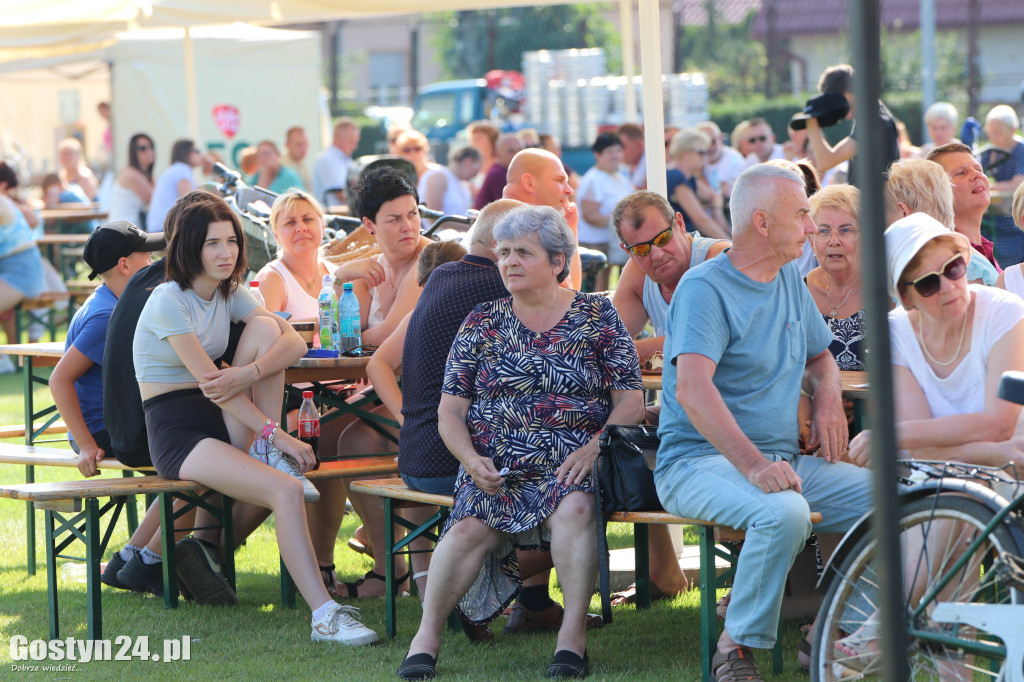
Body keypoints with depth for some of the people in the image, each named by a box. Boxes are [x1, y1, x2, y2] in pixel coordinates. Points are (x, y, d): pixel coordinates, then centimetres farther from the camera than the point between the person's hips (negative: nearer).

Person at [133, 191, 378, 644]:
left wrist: (249, 374, -25)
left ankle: (266, 456, -11)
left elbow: (296, 343, -3)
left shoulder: (230, 294, 12)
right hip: (177, 432, -7)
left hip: (224, 421, 7)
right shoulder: (169, 302, -11)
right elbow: (209, 381, -17)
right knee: (287, 491, -28)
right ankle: (324, 616, -33)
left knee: (266, 329, -13)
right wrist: (275, 433, -21)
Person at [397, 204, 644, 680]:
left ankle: (572, 635, -30)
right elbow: (449, 412, 11)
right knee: (470, 528, -30)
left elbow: (631, 401, 4)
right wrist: (472, 460, -8)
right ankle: (427, 635, -20)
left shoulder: (598, 317, 10)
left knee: (576, 508, -35)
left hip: (573, 464, -1)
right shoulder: (482, 324, 14)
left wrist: (596, 445, -14)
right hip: (495, 468, 1)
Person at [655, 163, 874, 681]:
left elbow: (819, 356, 31)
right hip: (699, 460, -7)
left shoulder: (788, 279, 15)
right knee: (785, 511, -37)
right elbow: (692, 390, -25)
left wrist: (828, 394, 5)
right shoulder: (705, 287, -11)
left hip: (784, 458, 7)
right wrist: (753, 465, -37)